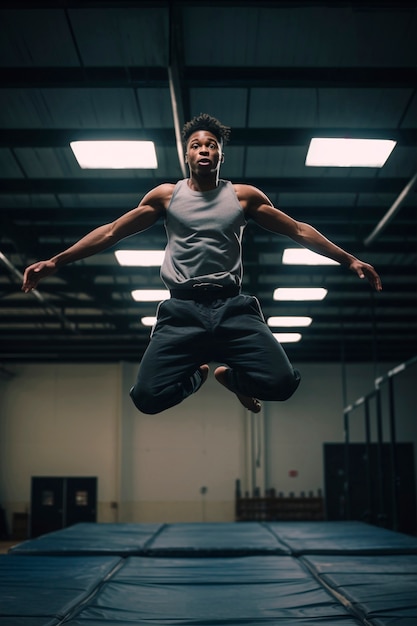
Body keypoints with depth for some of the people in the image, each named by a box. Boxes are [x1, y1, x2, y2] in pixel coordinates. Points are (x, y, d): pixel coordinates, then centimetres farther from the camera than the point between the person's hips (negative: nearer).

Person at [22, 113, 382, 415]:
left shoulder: (244, 196, 12)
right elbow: (111, 232, 12)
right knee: (148, 396, -18)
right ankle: (198, 374, 18)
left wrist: (349, 259, 6)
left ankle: (229, 374, 15)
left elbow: (298, 230, 13)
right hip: (182, 309, 0)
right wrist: (55, 262, 6)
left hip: (232, 307, 0)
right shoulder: (166, 196, 12)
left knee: (282, 383, -21)